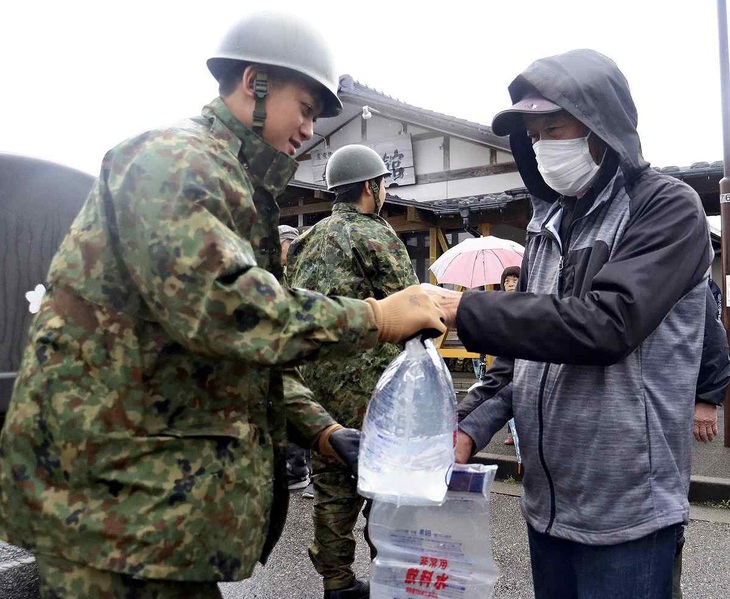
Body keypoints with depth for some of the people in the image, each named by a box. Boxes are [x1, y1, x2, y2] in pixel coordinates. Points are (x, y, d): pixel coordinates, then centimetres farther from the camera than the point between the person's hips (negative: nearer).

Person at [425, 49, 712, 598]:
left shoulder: (669, 208, -9)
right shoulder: (551, 220, 10)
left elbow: (605, 323, -24)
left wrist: (467, 312, -23)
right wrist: (471, 426, -1)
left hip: (626, 507, -6)